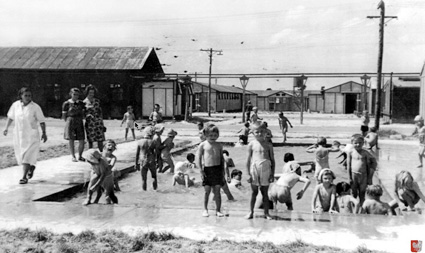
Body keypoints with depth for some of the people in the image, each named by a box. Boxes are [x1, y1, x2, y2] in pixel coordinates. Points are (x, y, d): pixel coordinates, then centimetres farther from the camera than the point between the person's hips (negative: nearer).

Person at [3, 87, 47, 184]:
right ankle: (31, 167, 40)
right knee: (20, 155, 13)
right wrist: (6, 127, 10)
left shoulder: (35, 107, -10)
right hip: (18, 134, 4)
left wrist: (44, 133, -5)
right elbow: (11, 116, 15)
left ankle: (24, 177, -4)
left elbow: (41, 121, -5)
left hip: (31, 135, -4)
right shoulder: (15, 105, 0)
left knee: (27, 156, -10)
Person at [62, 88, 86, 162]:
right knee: (71, 140, 0)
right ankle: (73, 156, 11)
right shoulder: (66, 104, -3)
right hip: (70, 122, -3)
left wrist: (79, 119, 4)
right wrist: (68, 121, -1)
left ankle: (80, 156, 13)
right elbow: (64, 116, 2)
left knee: (82, 140, -2)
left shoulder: (81, 103, 7)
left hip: (79, 123, 3)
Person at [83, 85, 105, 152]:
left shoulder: (97, 101, 8)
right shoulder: (84, 102, 2)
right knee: (90, 141, 1)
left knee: (100, 140, -1)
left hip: (98, 122, 2)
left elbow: (100, 112, 11)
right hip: (89, 123, -2)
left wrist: (102, 124, 8)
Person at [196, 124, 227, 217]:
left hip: (217, 169, 2)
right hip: (207, 169, -2)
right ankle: (205, 209, 16)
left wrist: (223, 171, 7)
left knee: (217, 191, 3)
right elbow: (198, 158, -2)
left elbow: (222, 158, 13)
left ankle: (218, 210, 11)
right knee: (207, 191, 2)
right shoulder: (203, 145, 0)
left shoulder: (219, 145, 8)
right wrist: (201, 170, -8)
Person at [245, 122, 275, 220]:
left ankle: (266, 213, 14)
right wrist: (248, 174, -2)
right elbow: (248, 160, 2)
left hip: (265, 170, 1)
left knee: (265, 193, 7)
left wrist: (272, 174, 3)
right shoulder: (251, 144, 1)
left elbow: (272, 160, 6)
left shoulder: (268, 145, 3)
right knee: (254, 192, 6)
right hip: (254, 169, 0)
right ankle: (251, 212, 15)